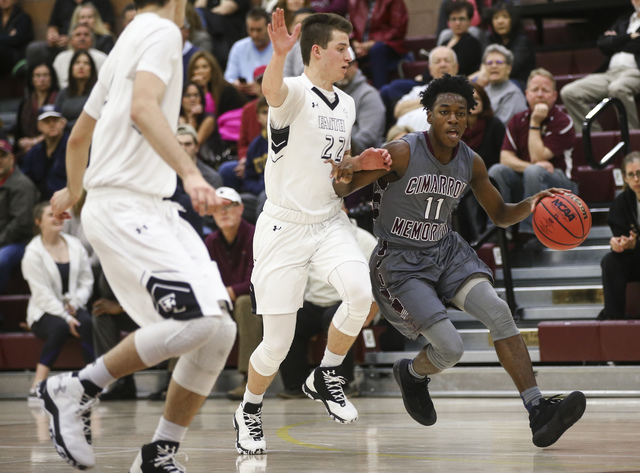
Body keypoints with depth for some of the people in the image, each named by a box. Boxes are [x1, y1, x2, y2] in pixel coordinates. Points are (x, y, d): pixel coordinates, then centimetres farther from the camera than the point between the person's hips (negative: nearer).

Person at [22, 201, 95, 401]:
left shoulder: (75, 245, 9)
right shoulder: (33, 253, -5)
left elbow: (86, 281, 10)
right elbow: (42, 293, -12)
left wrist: (74, 304, -9)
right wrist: (65, 317, -22)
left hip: (72, 308, 4)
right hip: (44, 313, -4)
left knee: (87, 323, -31)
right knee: (60, 327, -36)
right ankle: (37, 386, -37)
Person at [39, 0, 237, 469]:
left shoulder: (129, 40, 23)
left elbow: (79, 136, 32)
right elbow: (143, 108, -24)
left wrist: (72, 191, 50)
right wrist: (190, 172, -35)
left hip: (153, 209, 9)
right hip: (124, 205, -9)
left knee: (220, 329, -1)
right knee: (194, 320, -22)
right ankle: (76, 389, -8)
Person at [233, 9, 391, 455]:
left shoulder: (346, 104, 9)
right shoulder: (295, 92, -13)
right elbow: (271, 89, -40)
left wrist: (362, 162, 3)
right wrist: (279, 54, -61)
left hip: (330, 222, 5)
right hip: (284, 228, -5)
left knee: (360, 293, -25)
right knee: (277, 344, -1)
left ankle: (325, 377, -1)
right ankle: (249, 411, 27)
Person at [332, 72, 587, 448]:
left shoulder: (471, 163, -1)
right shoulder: (402, 153, -18)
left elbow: (500, 215, 12)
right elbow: (342, 188, -14)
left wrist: (530, 205, -11)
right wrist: (341, 173, -40)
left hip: (446, 249, 5)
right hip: (400, 262, -5)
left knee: (498, 310, -20)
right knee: (450, 349, -16)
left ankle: (538, 411, -24)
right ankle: (411, 374, 22)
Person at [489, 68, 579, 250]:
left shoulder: (563, 122, -7)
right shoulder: (518, 120, 8)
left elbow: (538, 157, -17)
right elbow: (505, 157, -3)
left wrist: (535, 124, -14)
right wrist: (530, 166, -21)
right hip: (522, 184, 4)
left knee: (533, 172, -36)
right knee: (496, 171, -23)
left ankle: (533, 231, -35)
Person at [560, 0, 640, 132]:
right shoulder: (623, 21, 28)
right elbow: (602, 44, 13)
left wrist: (617, 40, 6)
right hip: (609, 73, 6)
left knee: (617, 89, -42)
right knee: (568, 92, -14)